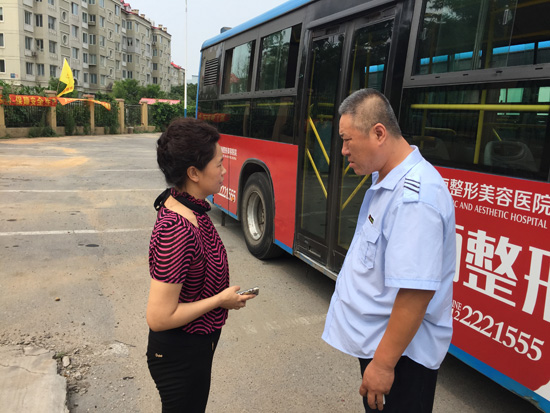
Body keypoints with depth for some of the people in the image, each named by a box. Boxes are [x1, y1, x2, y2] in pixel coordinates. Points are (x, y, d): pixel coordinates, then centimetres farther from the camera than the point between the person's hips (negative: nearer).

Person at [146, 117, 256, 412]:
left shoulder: (190, 208, -4)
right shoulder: (176, 230, -33)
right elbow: (159, 317, -29)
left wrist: (223, 292, 4)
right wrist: (220, 300, -21)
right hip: (180, 355, -9)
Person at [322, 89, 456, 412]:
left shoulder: (414, 197, -29)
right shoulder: (385, 179, 3)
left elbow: (416, 291, -31)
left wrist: (384, 364, -24)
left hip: (400, 351, -9)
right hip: (375, 338, 9)